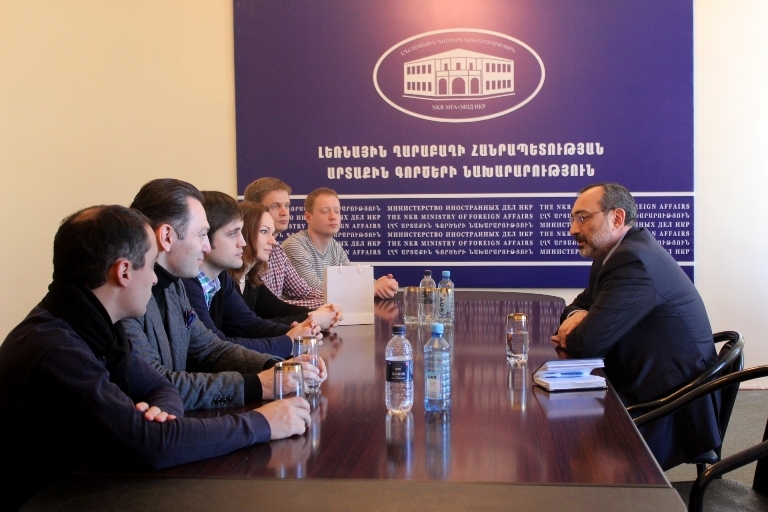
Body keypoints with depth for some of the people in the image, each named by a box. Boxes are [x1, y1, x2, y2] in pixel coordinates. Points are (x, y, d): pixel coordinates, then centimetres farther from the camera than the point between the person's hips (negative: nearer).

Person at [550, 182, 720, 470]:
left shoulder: (634, 261, -23)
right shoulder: (621, 251, 7)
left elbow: (589, 341, -27)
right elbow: (584, 303, 17)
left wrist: (567, 336, -5)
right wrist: (576, 317, -7)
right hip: (651, 392, 9)